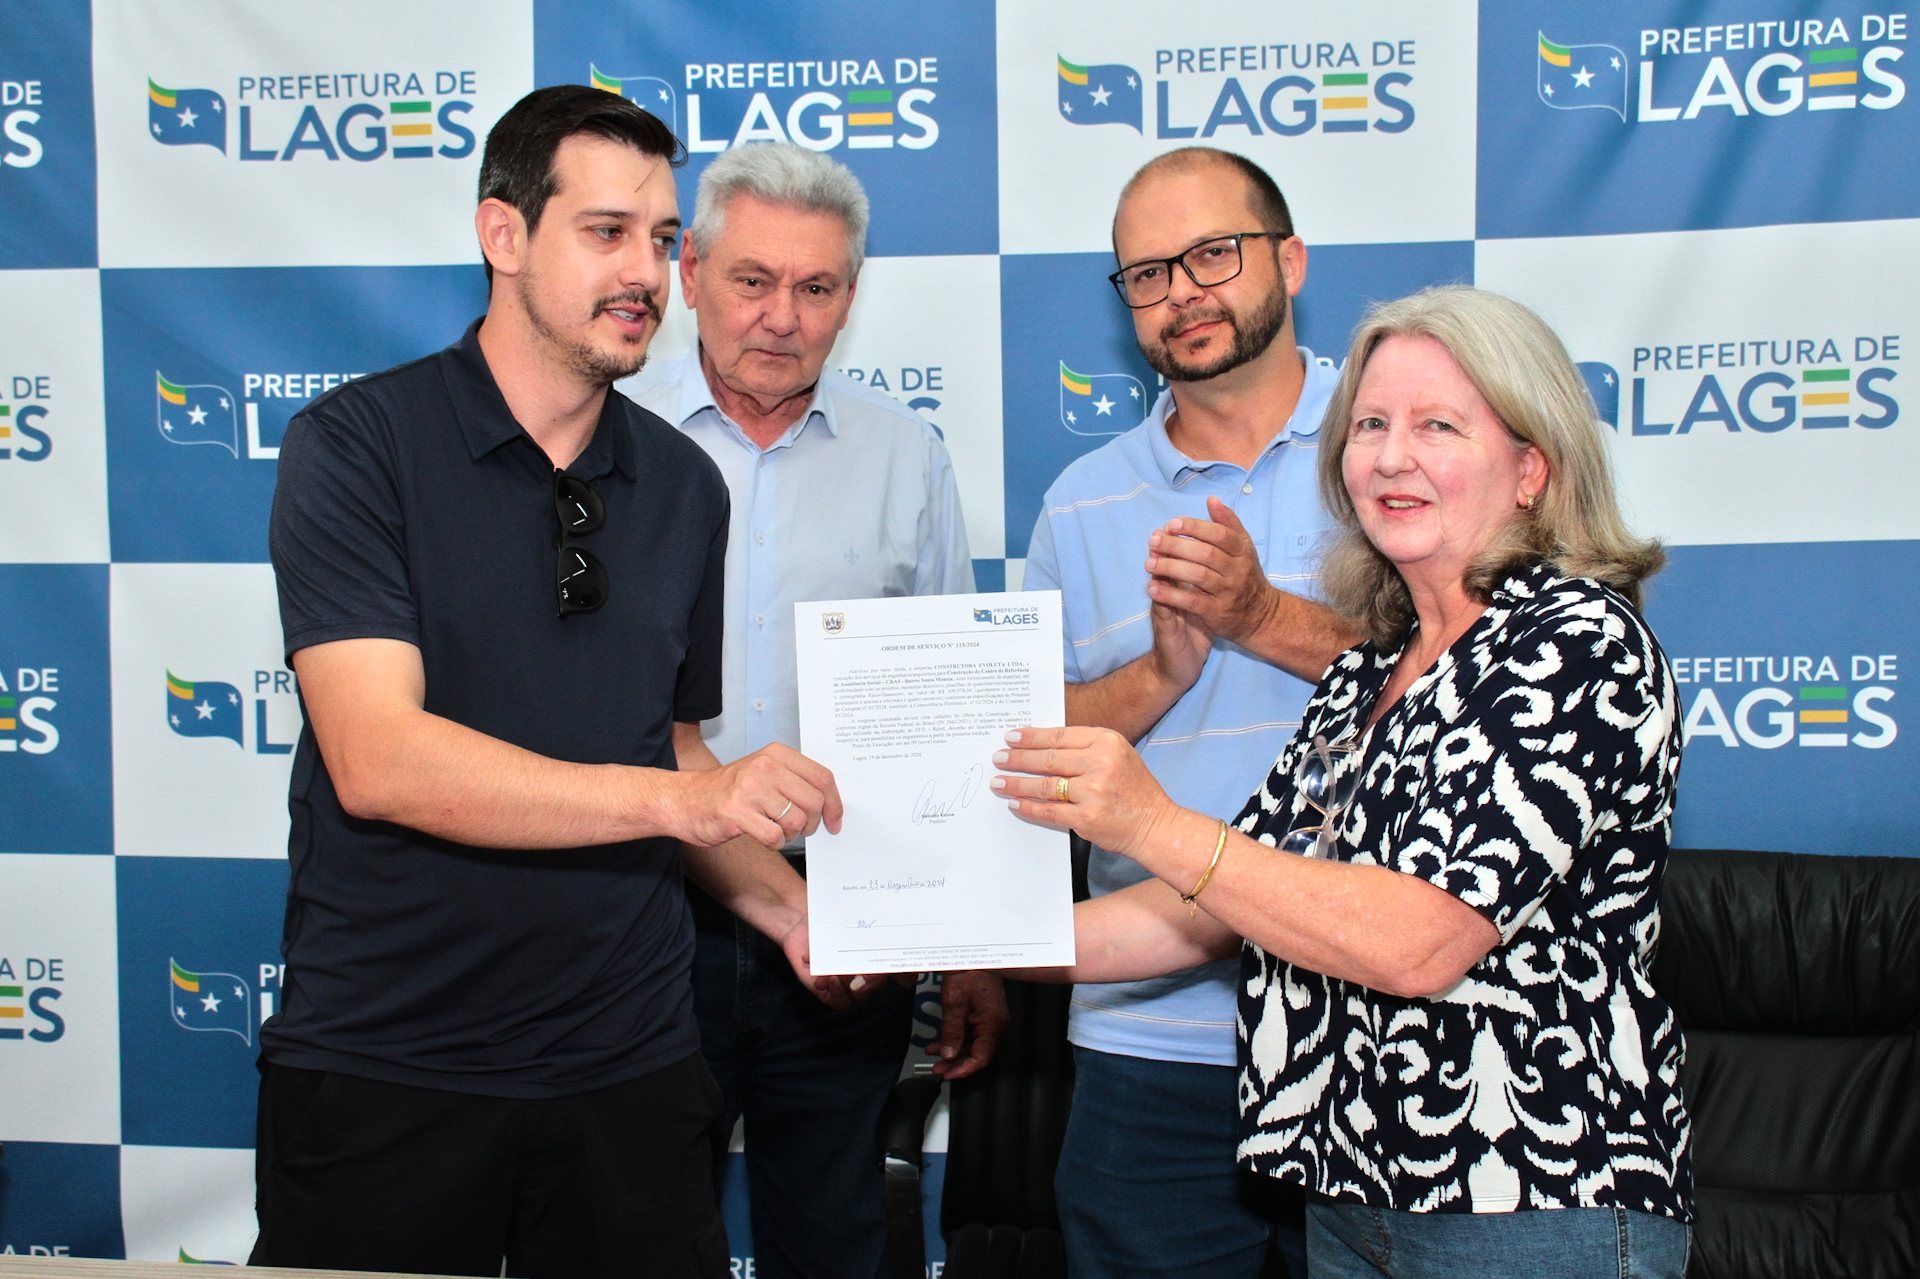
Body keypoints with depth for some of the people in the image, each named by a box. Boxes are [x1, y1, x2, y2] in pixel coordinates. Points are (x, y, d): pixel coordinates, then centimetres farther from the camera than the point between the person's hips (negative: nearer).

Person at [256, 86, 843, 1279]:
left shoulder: (686, 486, 8)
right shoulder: (355, 445, -8)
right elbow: (377, 759, -20)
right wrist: (679, 798, -26)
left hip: (632, 1063, 4)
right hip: (386, 1067, -4)